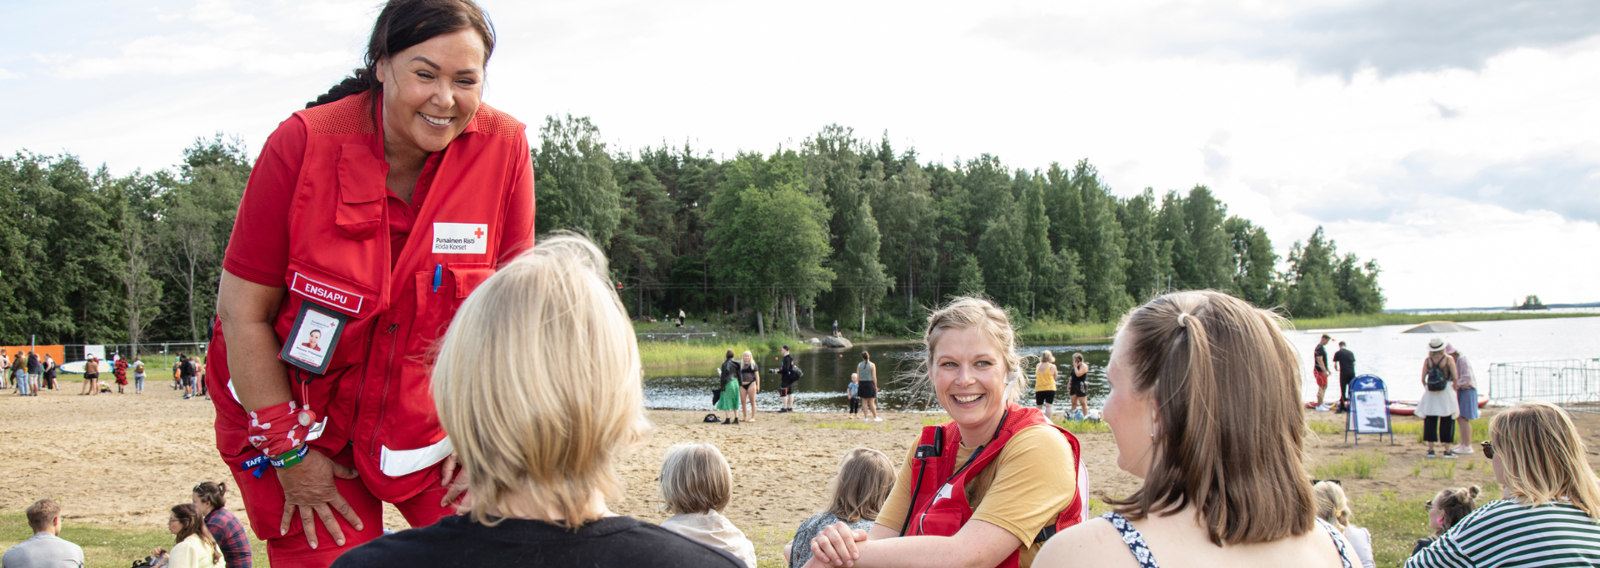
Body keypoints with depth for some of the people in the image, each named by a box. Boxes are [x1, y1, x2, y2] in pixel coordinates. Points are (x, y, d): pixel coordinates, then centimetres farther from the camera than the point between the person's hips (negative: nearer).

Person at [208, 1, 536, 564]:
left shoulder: (503, 146, -14)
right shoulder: (303, 144, -19)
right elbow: (244, 313, -13)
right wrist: (289, 452, -11)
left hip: (428, 410, 2)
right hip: (298, 406, -1)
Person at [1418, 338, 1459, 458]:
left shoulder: (1427, 361, -1)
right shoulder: (1448, 360, -5)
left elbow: (1423, 379, -3)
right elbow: (1455, 377, -10)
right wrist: (1454, 389, 5)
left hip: (1430, 394, 2)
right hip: (1446, 392, -2)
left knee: (1430, 421, 8)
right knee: (1447, 421, 4)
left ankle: (1430, 449, 6)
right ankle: (1447, 450, 3)